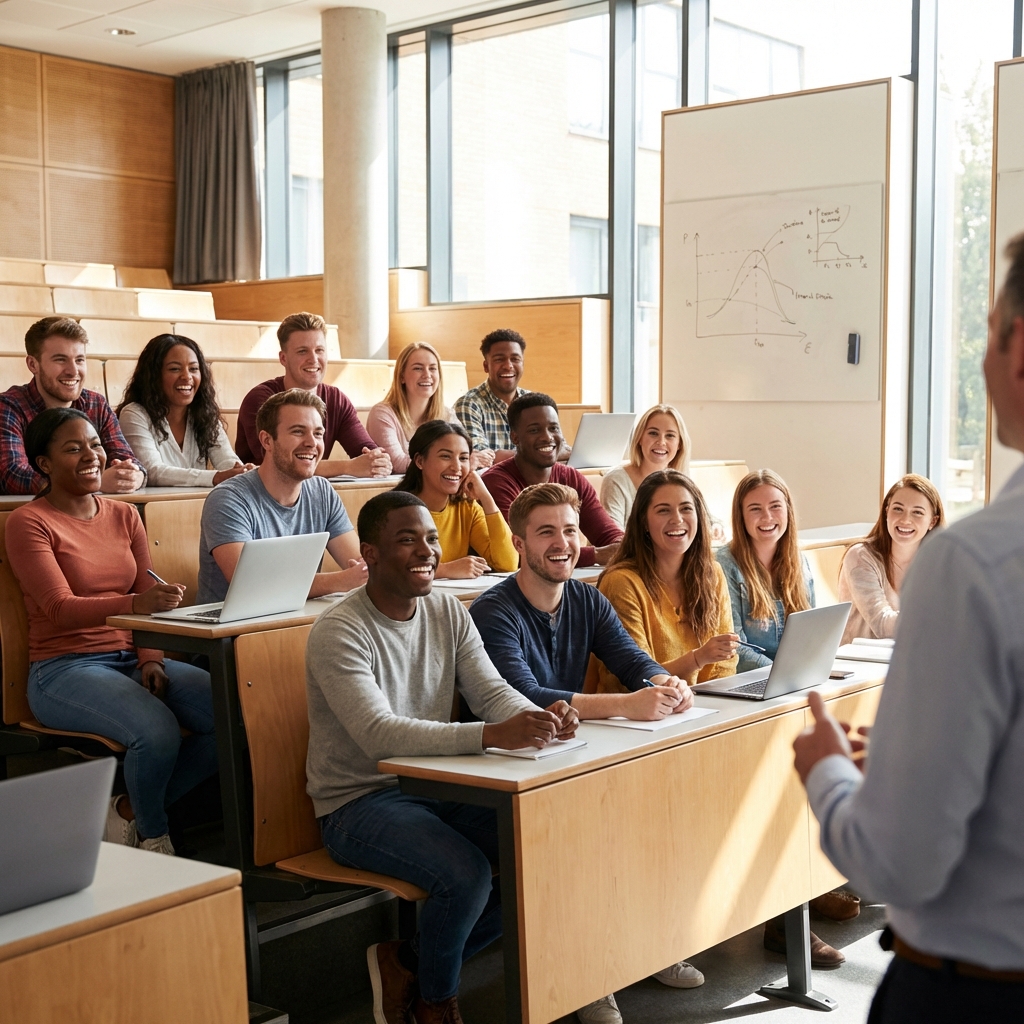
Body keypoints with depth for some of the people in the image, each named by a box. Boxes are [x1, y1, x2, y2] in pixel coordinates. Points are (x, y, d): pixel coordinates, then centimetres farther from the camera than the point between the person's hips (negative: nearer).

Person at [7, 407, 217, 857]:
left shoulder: (125, 516, 15)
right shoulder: (29, 523, -4)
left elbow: (149, 599, 11)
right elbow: (60, 608, -16)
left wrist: (151, 659, -9)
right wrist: (136, 603, -34)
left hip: (131, 659, 6)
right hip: (63, 668, -6)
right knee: (157, 728, -34)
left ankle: (130, 811, 3)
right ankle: (153, 837, -3)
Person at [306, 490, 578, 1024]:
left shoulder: (447, 611, 3)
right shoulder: (339, 632, -19)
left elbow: (493, 691, -1)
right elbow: (379, 735, -32)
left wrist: (541, 718, -26)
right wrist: (492, 735, -43)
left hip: (436, 786, 7)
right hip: (359, 803, -7)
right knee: (466, 873, -29)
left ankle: (410, 962, 7)